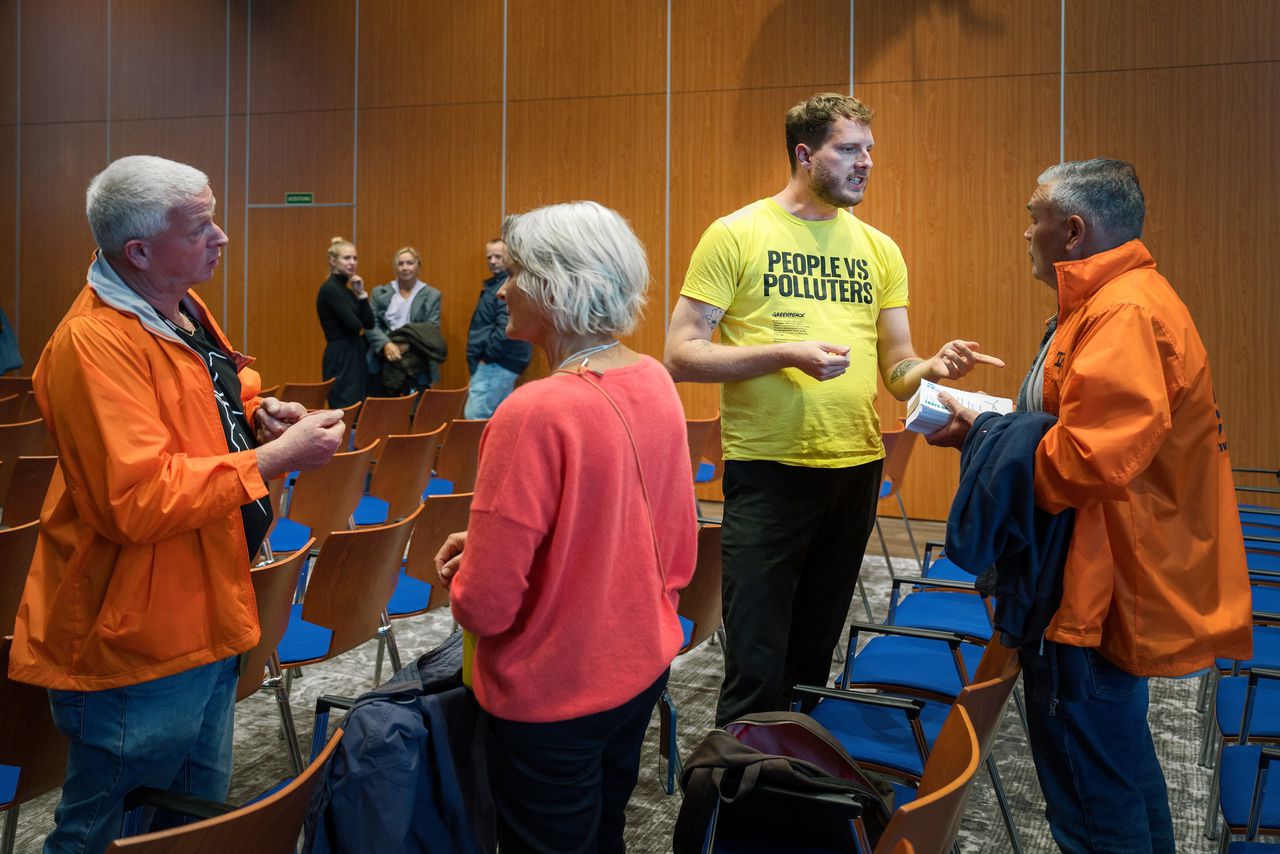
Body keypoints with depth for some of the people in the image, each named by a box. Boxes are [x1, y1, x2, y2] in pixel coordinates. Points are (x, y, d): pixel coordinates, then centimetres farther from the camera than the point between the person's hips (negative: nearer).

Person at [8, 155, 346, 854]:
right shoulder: (94, 344, -25)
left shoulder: (181, 309, 7)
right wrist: (277, 457, -26)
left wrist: (254, 413, 4)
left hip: (205, 615, 10)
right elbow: (140, 500, -31)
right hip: (135, 642, -10)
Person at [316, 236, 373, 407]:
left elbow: (369, 324, 8)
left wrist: (362, 294, -1)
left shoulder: (347, 289, 14)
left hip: (355, 356, 10)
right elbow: (354, 325, -20)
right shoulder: (330, 289, -13)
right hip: (340, 358, -10)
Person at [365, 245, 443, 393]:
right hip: (384, 364, 1)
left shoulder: (432, 295, 7)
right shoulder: (380, 293, 12)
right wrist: (386, 345, -17)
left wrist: (407, 346, -17)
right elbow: (371, 324, 3)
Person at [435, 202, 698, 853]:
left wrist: (465, 572, 0)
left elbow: (485, 607, -24)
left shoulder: (534, 413, -27)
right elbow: (677, 547, 5)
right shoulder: (655, 382, -5)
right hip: (642, 668, 7)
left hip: (553, 698, -7)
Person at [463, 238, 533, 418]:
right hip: (494, 363, 11)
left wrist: (487, 354, -16)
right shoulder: (493, 284, 18)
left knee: (475, 416, -14)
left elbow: (506, 327, -24)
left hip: (497, 363, -11)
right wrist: (476, 356, 15)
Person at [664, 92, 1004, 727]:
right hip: (767, 470, -5)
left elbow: (895, 370, 12)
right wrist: (786, 353, -19)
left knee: (814, 656, 17)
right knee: (757, 666, -3)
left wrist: (932, 367, -11)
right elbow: (681, 355, -9)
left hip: (856, 468, 5)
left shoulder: (879, 250, 10)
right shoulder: (736, 234, -4)